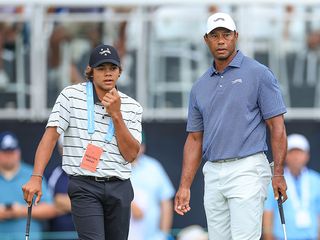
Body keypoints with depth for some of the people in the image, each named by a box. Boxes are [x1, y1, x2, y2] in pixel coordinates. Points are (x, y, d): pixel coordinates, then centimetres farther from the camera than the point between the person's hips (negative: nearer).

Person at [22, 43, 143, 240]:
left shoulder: (132, 107, 7)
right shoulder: (71, 95, 0)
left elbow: (131, 154, 0)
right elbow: (51, 135, -6)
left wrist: (116, 115, -10)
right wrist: (36, 178, -17)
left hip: (120, 188, 4)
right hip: (84, 187, -4)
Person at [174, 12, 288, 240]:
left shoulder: (258, 74, -2)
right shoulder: (200, 86, 14)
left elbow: (277, 126, -5)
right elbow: (195, 138, 17)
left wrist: (278, 173, -13)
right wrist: (185, 186, 9)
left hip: (247, 170, -6)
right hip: (213, 173, 6)